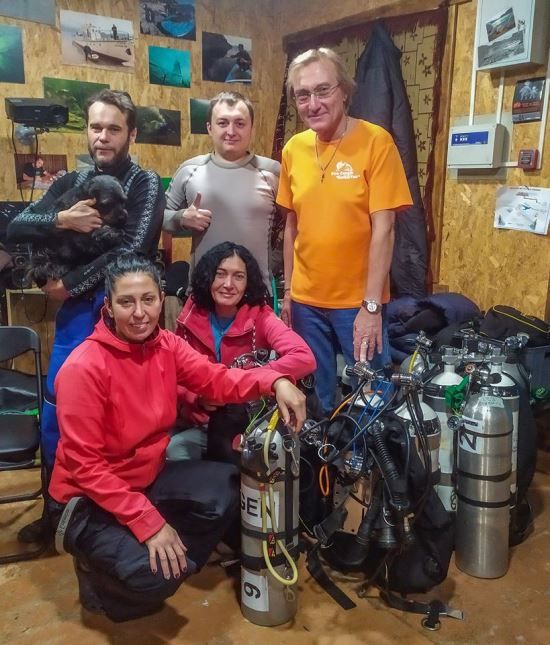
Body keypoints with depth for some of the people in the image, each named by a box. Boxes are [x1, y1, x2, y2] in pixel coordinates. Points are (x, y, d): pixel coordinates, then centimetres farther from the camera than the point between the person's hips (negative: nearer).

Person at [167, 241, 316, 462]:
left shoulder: (259, 317, -12)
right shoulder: (190, 318, -4)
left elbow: (305, 359, -27)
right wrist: (197, 397, -16)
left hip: (247, 423, -1)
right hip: (199, 423, 1)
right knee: (172, 451, -26)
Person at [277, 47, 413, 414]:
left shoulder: (376, 142, -11)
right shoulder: (294, 149, 4)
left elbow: (383, 229, -14)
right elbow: (292, 225, 9)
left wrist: (371, 305, -17)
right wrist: (288, 291, 10)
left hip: (359, 301, -4)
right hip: (305, 301, 4)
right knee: (316, 400, 17)